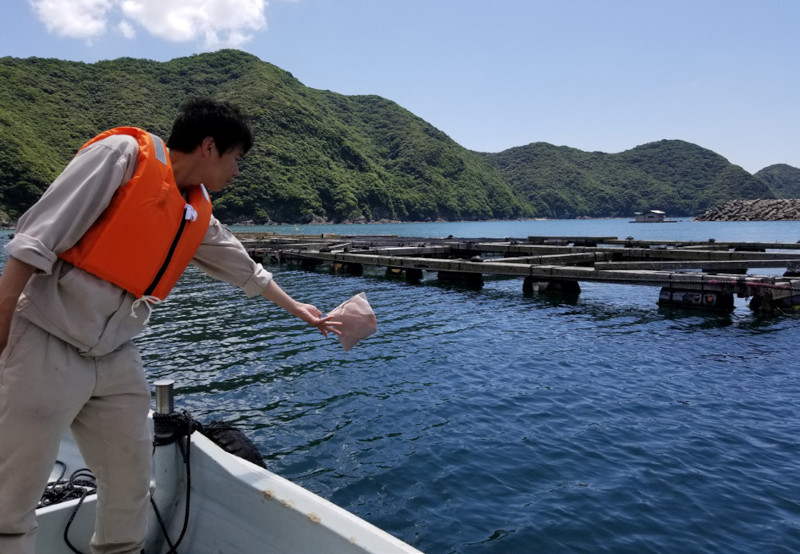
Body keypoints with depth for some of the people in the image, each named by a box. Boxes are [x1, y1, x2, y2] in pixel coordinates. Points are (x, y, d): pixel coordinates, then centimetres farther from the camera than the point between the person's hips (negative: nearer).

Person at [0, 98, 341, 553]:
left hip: (116, 358, 7)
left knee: (132, 486, 11)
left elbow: (243, 267, 26)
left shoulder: (198, 216, 12)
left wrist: (295, 307, 36)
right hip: (46, 346, -7)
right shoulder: (125, 154, -9)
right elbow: (39, 234, -14)